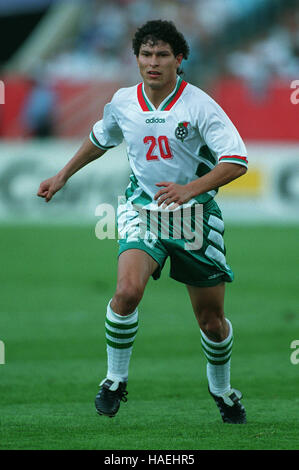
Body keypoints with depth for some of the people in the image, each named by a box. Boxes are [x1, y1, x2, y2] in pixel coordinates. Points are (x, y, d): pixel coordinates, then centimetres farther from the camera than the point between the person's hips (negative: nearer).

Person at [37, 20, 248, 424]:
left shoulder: (199, 105, -14)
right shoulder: (123, 102, -1)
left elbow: (237, 161, -20)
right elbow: (101, 138, 22)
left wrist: (191, 189, -32)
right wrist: (63, 176, 26)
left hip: (195, 215, -1)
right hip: (143, 209, 1)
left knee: (212, 318, 6)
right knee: (127, 291, -26)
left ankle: (222, 390, 34)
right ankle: (115, 380, -6)